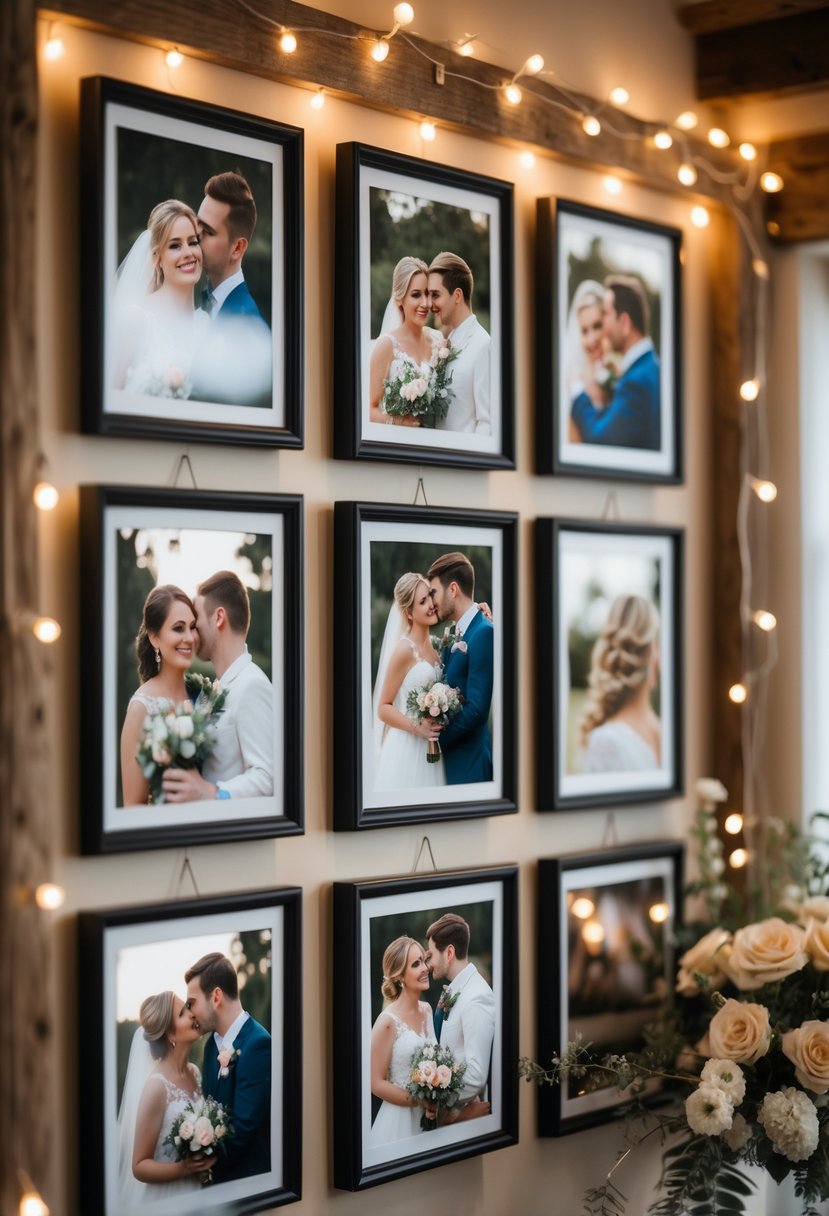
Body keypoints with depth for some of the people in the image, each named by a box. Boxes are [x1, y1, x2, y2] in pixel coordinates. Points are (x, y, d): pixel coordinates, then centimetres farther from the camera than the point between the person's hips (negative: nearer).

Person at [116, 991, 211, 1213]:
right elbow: (139, 1166, -16)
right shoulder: (157, 1086, -19)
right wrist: (183, 1168, -28)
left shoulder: (195, 1073, 1)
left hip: (195, 1195, 7)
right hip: (165, 1202, -7)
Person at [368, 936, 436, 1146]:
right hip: (400, 1119, -6)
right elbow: (376, 1083, -13)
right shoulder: (388, 1022, -16)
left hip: (429, 1117, 6)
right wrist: (418, 1101, -15)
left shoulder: (426, 1010, 4)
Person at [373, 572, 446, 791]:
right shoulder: (405, 650, -10)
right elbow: (383, 709, -8)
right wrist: (417, 727, -23)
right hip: (407, 750, -7)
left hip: (431, 749, 7)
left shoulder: (434, 645, 9)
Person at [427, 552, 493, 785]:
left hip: (468, 765, -8)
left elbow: (476, 709, -19)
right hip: (448, 758, 8)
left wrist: (436, 738, -9)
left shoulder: (483, 633, -15)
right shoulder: (454, 634, 12)